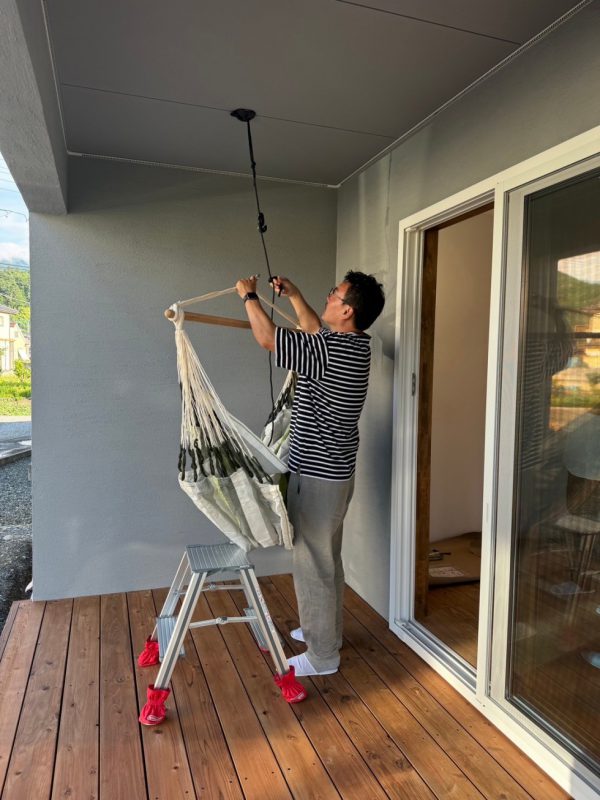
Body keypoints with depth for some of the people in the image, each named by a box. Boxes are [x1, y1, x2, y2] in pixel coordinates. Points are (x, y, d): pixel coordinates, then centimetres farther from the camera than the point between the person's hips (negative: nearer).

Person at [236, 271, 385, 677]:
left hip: (318, 476, -10)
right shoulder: (355, 343, 4)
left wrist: (250, 296, 0)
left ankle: (322, 656, 20)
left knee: (313, 563, 4)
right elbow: (315, 329, 25)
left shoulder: (334, 352, -24)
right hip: (333, 472, 10)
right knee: (327, 558, 22)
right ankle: (327, 630, 40)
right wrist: (293, 293, 23)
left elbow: (267, 338, -16)